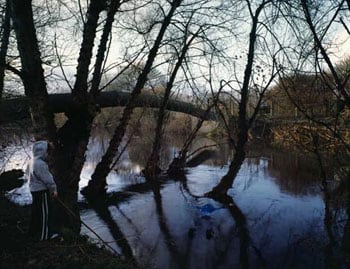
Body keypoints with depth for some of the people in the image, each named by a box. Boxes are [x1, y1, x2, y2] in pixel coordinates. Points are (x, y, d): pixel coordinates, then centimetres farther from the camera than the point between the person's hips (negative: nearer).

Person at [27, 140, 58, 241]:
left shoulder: (32, 162, 8)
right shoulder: (40, 164, -24)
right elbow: (47, 179, -23)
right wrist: (54, 189, -10)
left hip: (34, 190, 10)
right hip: (42, 191, -10)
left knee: (36, 212, 20)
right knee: (45, 213, 1)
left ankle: (34, 232, 32)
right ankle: (44, 235, 10)